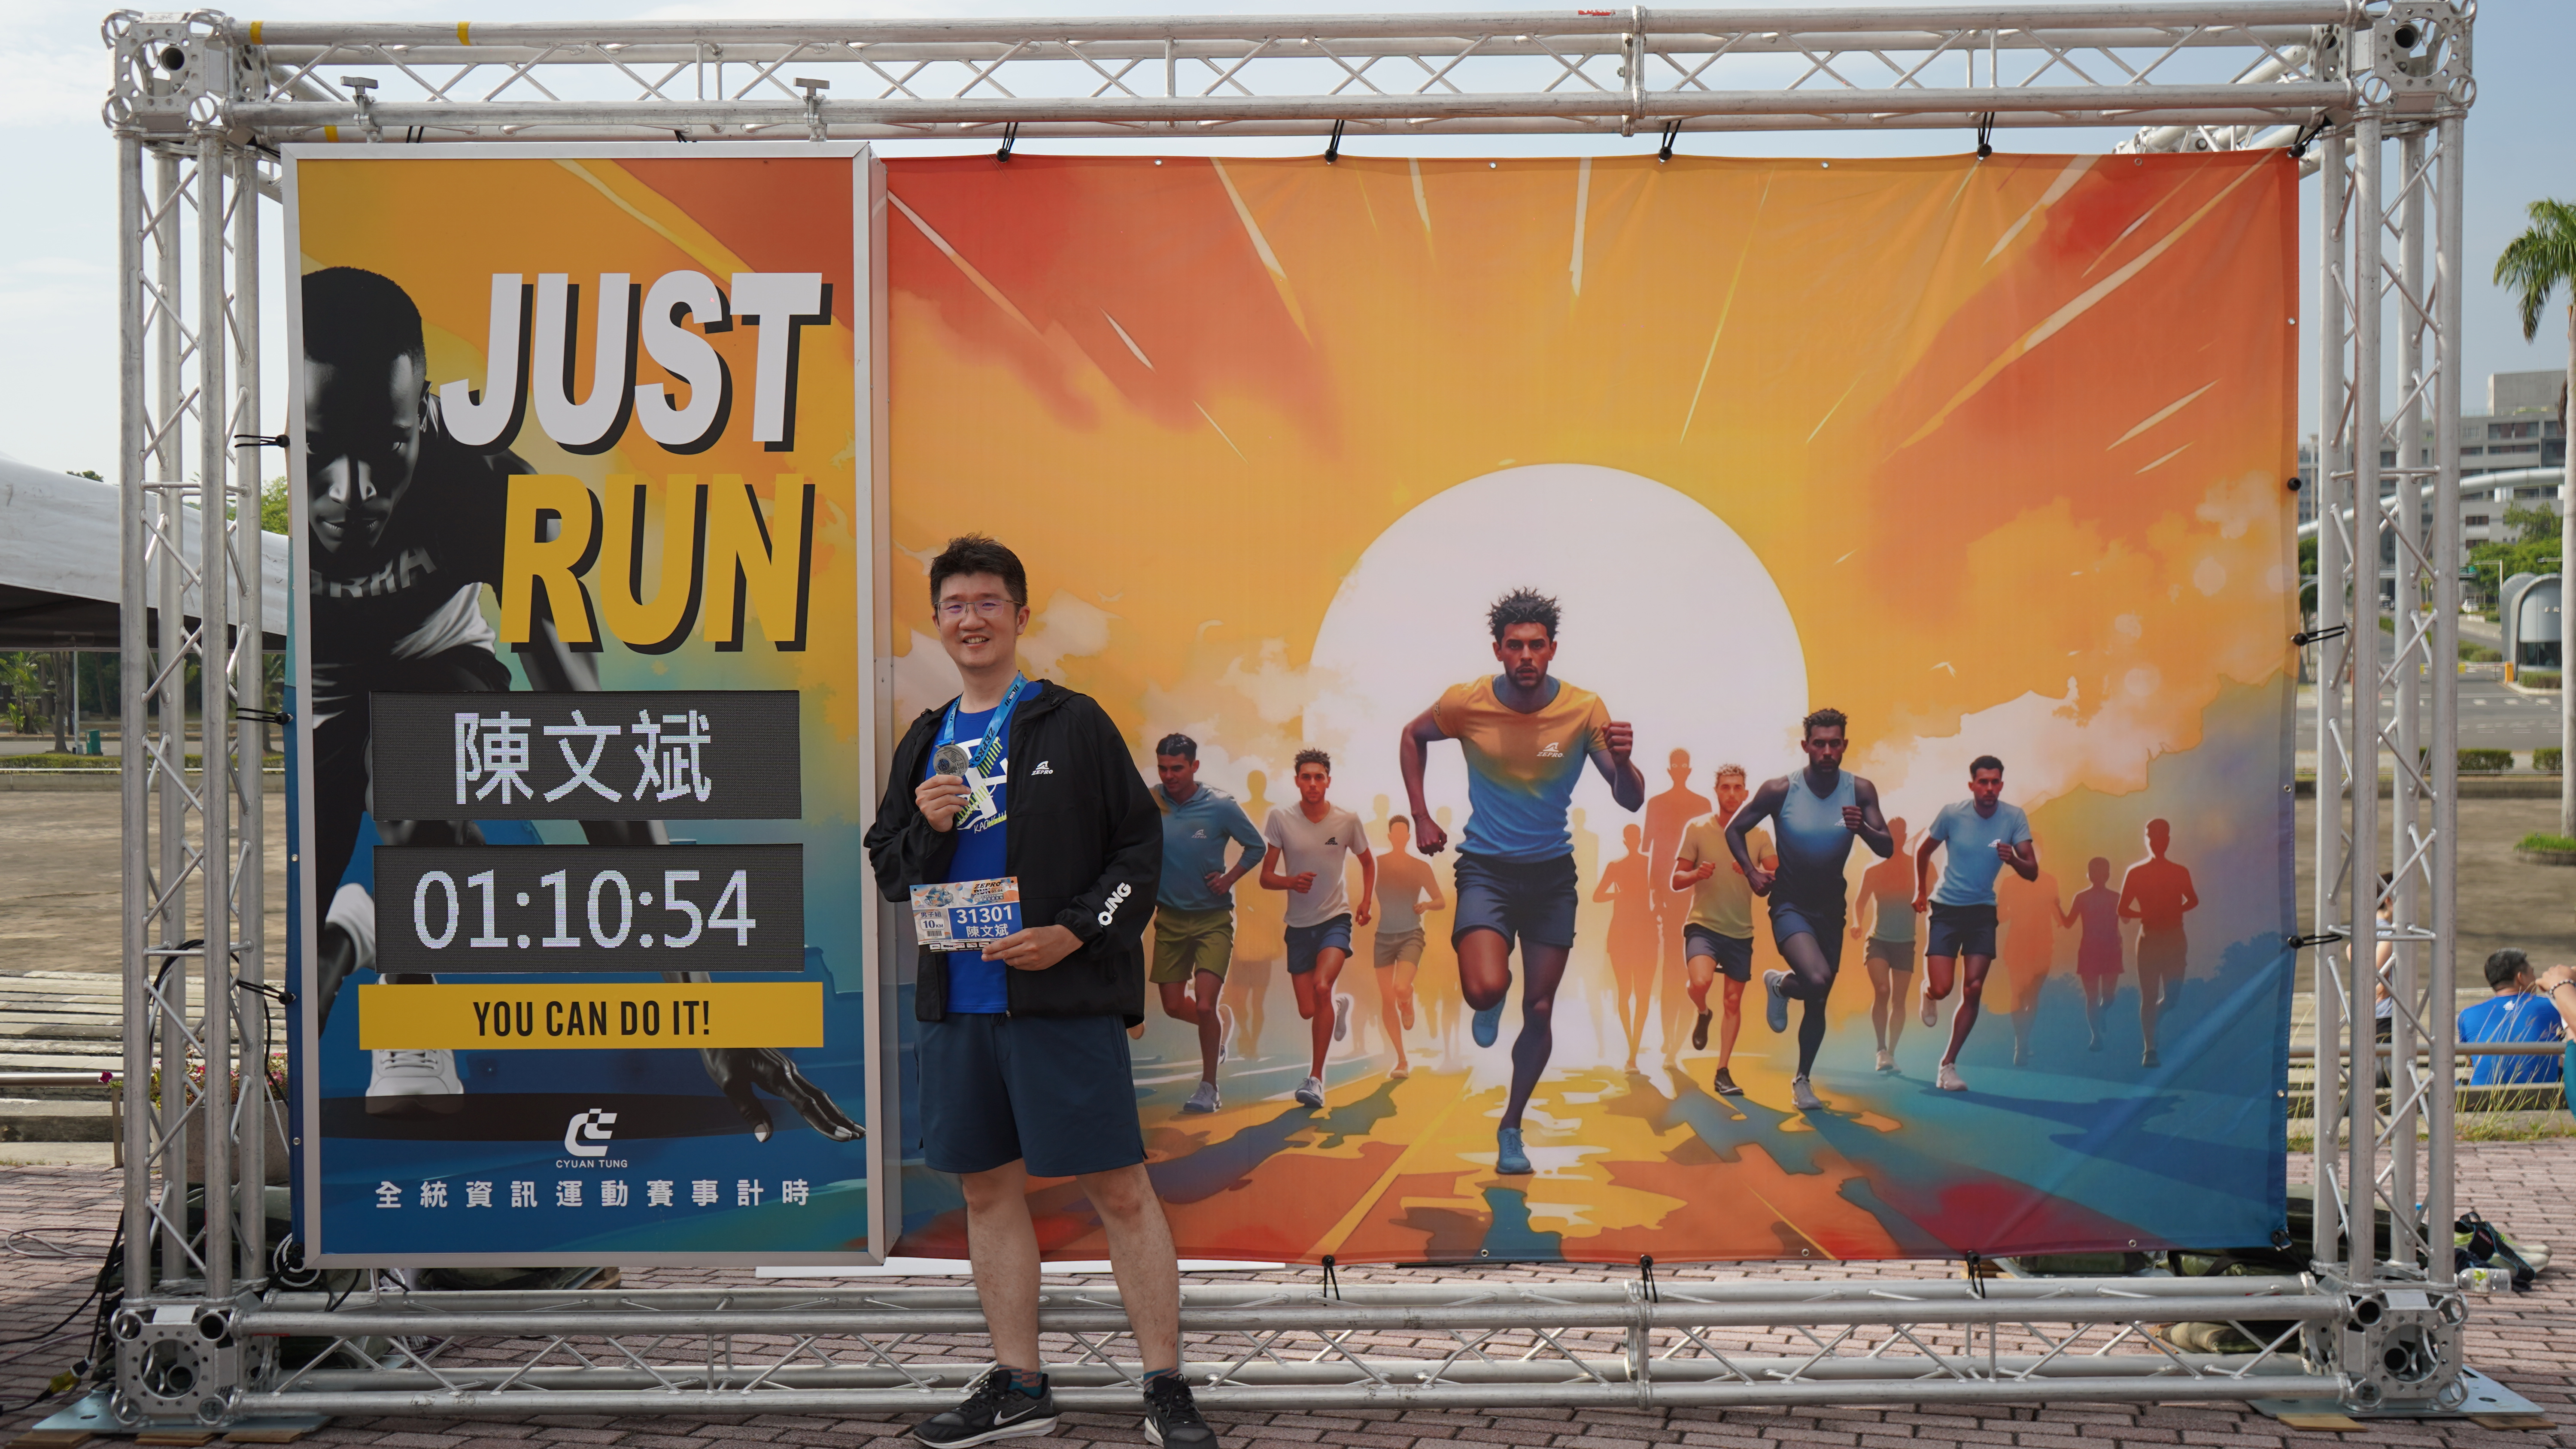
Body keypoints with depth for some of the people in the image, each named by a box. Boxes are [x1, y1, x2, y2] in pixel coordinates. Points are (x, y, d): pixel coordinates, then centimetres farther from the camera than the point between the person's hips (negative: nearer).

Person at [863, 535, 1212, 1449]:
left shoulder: (1074, 724, 0)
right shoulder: (925, 743, 14)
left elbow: (1141, 847, -3)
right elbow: (887, 869, 17)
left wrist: (1075, 931, -15)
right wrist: (926, 828, -4)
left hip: (1064, 996, -5)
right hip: (957, 1002, 6)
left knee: (1118, 1189, -4)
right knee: (989, 1188, 11)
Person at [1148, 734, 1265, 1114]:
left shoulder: (1220, 806, -12)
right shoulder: (1148, 801, -8)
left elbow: (1256, 846, 1)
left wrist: (1230, 878, -11)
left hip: (1213, 916, -3)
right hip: (1170, 917, 3)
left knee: (1204, 1005, -12)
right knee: (1173, 1006, 9)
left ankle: (1209, 1086, 5)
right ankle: (1220, 1022, 42)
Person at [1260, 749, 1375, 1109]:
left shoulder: (1347, 821, -4)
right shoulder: (1281, 820, -6)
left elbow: (1368, 863, 15)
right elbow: (1265, 878, -3)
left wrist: (1366, 902, 2)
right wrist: (1291, 882, -24)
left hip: (1336, 919, -2)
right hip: (1299, 924, 2)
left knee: (1322, 986, -25)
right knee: (1308, 1011, 3)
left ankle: (1316, 1078, -15)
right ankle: (1339, 1005, 42)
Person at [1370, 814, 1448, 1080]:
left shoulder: (1420, 867, 1)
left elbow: (1442, 902, 6)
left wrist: (1427, 905, -14)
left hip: (1410, 935, -2)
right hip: (1384, 936, 2)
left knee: (1401, 988, -25)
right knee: (1387, 1001, 1)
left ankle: (1408, 1008, 14)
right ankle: (1402, 1061, 13)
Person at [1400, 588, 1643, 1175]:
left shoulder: (1585, 709, -11)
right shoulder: (1466, 703, -11)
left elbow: (1631, 801, -10)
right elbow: (1412, 738, 10)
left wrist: (1622, 762, -33)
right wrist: (1422, 816, 3)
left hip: (1552, 872, 2)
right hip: (1485, 867, -1)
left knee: (1540, 1011, 5)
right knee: (1486, 988, -24)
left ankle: (1511, 1128, 27)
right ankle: (1490, 1005, 16)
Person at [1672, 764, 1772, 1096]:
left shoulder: (1759, 836, 4)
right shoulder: (1697, 830, -2)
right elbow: (1676, 882, 0)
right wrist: (1697, 874, -22)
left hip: (1741, 931, 3)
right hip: (1703, 925, -3)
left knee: (1734, 1001, 7)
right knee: (1700, 982, -28)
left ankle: (1723, 1074, 19)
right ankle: (1703, 1014, 7)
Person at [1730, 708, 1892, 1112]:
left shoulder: (1860, 791, -8)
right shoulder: (1780, 790, -14)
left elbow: (1887, 849, -10)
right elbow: (1735, 829, -2)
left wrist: (1863, 829, -30)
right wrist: (1752, 872, -14)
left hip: (1831, 907, 4)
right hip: (1790, 905, -4)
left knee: (1819, 1003, 12)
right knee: (1817, 980, -29)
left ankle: (1802, 1080, 32)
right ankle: (1780, 986, 7)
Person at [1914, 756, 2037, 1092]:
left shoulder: (2014, 818, -8)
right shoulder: (1952, 813, -11)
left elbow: (2032, 871, -10)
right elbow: (1923, 852, 6)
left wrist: (2013, 860, -31)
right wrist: (1921, 891, 11)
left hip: (1983, 912, 2)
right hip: (1946, 909, -2)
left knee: (1973, 991, -5)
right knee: (1941, 988, -12)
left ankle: (1948, 1065, 8)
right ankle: (1928, 993, 28)